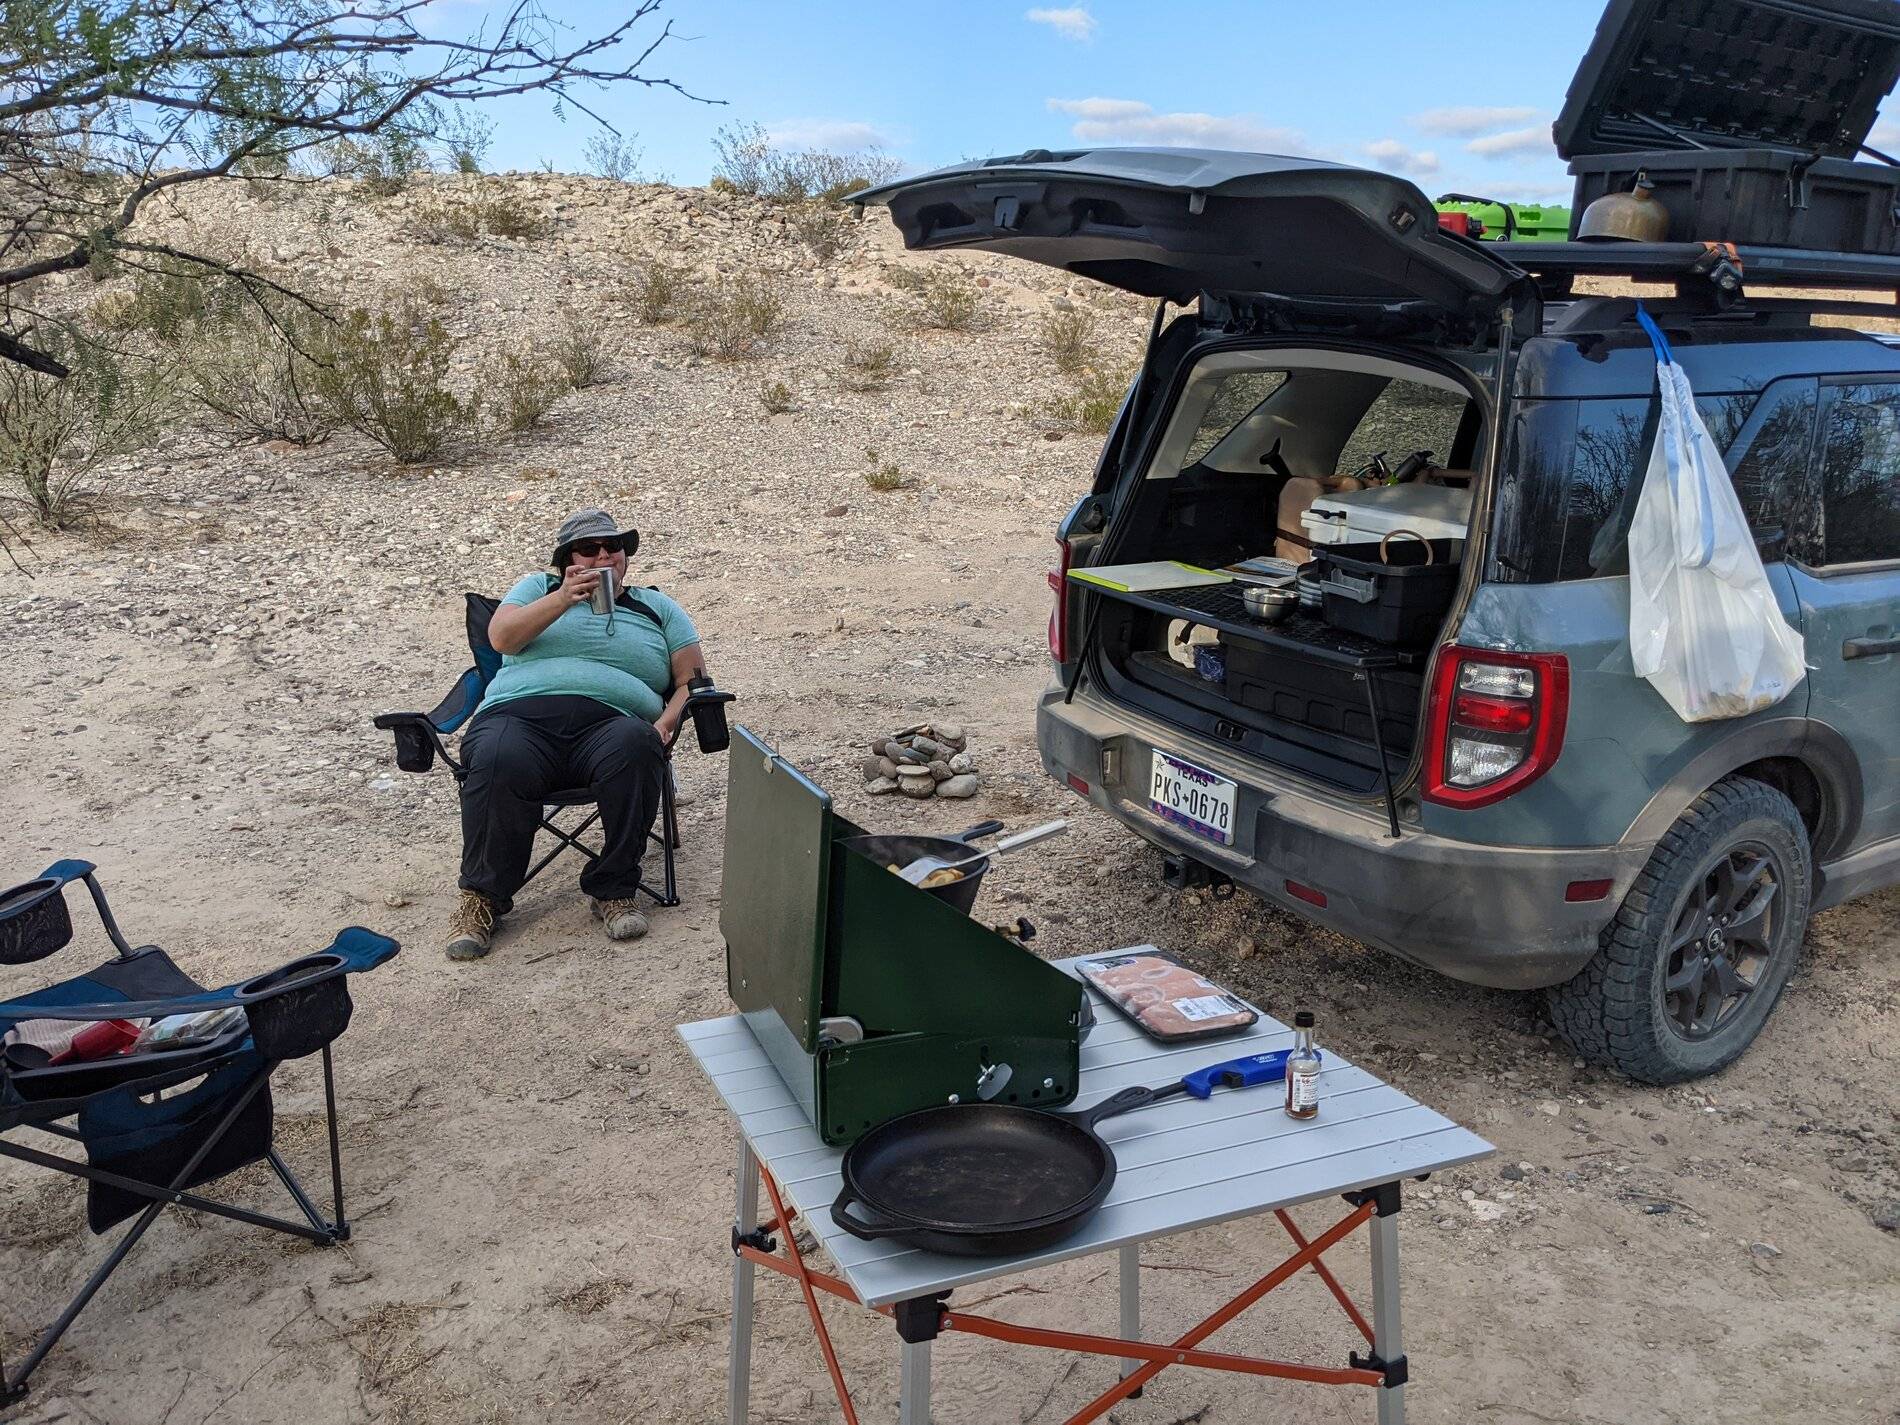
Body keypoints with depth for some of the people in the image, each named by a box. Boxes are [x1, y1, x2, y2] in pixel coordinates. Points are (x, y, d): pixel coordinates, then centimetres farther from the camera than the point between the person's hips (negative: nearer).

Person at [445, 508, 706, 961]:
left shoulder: (656, 606, 28)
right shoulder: (539, 588, 27)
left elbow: (693, 679, 18)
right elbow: (501, 637, 7)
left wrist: (667, 723, -3)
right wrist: (563, 599, -8)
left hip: (609, 722, 1)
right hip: (521, 715, 0)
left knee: (634, 745, -37)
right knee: (499, 762, -36)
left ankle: (613, 891, -23)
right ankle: (482, 898, -18)